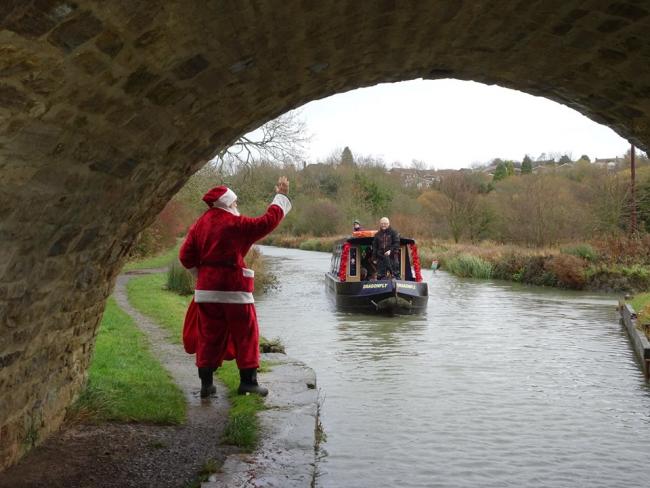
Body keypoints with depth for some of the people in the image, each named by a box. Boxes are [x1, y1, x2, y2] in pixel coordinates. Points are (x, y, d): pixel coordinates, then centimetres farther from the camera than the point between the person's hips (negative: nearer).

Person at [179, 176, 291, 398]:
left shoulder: (199, 224, 7)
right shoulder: (236, 224, -10)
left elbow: (185, 256, 5)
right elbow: (268, 221, -8)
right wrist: (281, 196, 2)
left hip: (206, 289, 6)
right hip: (234, 288, -5)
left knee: (209, 336, 11)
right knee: (245, 335, 6)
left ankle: (206, 383, 12)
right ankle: (248, 381, 8)